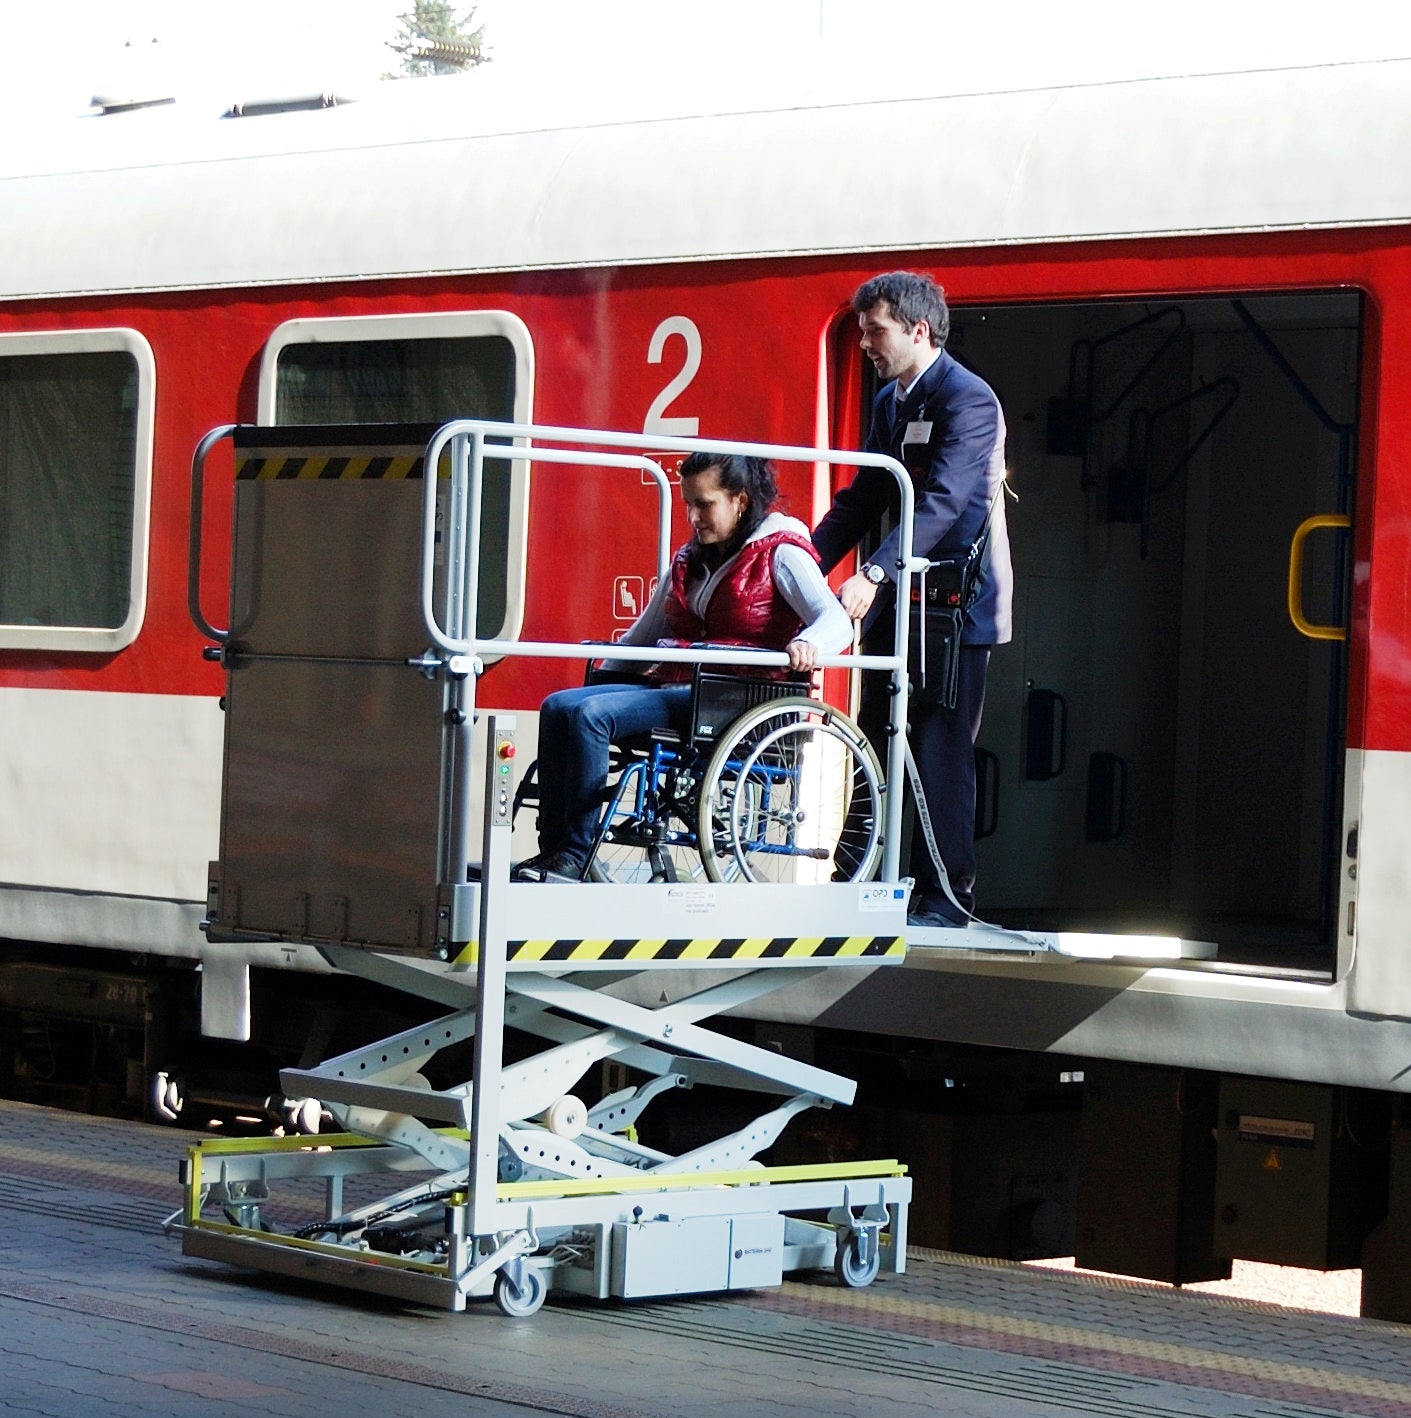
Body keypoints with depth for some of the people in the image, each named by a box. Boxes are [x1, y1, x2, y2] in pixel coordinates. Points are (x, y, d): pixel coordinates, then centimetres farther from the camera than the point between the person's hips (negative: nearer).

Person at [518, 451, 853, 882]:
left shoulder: (780, 555, -1)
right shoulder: (688, 562, 23)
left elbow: (837, 621, -16)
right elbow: (643, 637, 30)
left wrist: (807, 644, -39)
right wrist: (601, 680, 19)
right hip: (673, 687, 8)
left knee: (591, 714, -26)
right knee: (558, 707, -14)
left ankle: (575, 856, -23)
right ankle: (552, 849, -17)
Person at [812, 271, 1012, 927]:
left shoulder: (968, 399, -14)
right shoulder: (889, 401, 14)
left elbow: (942, 504, -25)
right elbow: (863, 499, 16)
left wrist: (873, 575, -35)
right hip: (896, 602, 8)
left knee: (940, 749, -7)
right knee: (875, 746, 9)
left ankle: (947, 894, -2)